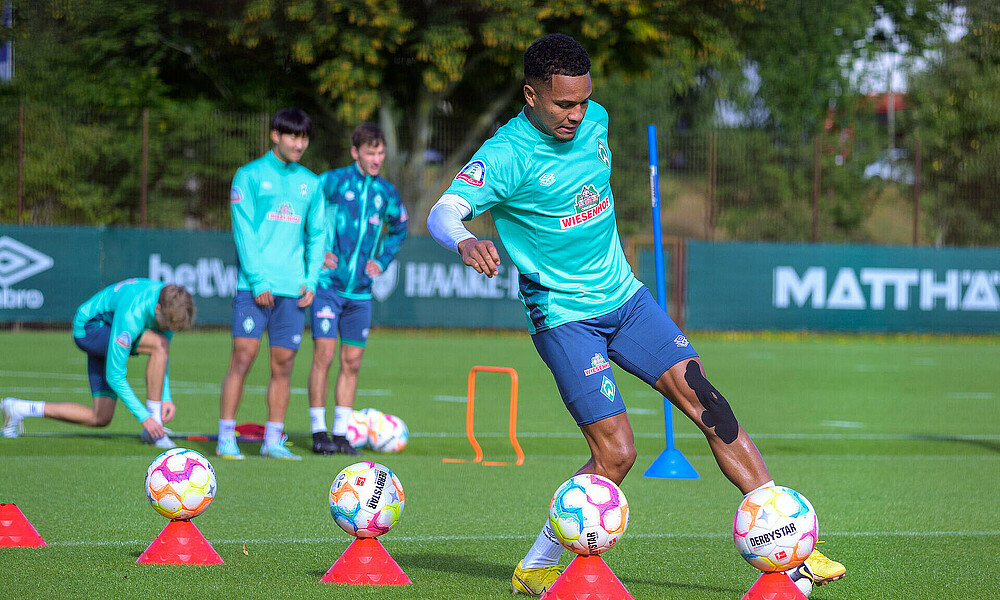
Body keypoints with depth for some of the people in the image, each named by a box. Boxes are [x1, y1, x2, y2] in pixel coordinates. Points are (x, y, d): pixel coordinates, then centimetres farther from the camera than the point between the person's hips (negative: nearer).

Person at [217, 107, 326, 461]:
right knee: (243, 356, -9)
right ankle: (226, 438, -5)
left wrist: (311, 280, 2)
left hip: (293, 291, 4)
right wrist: (258, 280, -13)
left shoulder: (310, 183, 15)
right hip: (255, 286, -4)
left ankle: (273, 441, 9)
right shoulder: (250, 176, 1)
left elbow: (316, 235, 16)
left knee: (283, 365, 4)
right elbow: (244, 231, -6)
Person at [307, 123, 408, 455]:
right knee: (324, 354, -10)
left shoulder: (386, 193, 7)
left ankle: (341, 432, 11)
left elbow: (398, 228, 26)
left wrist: (382, 260, 13)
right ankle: (318, 431, -4)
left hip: (360, 290, 4)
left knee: (352, 362, 4)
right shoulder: (332, 181, -6)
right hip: (328, 285, -4)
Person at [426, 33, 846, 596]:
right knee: (616, 451, -13)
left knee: (705, 399, -5)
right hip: (564, 314, -6)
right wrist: (467, 242, -52)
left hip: (624, 296, 6)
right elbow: (443, 213, -31)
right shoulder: (506, 155, -18)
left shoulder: (595, 121, 3)